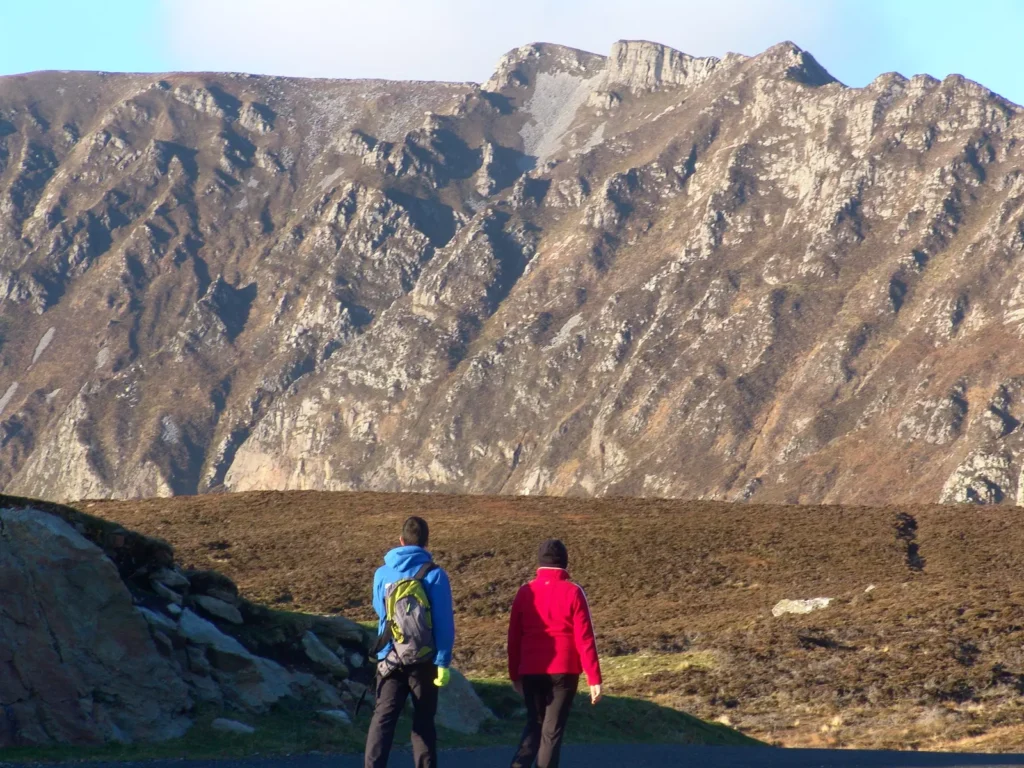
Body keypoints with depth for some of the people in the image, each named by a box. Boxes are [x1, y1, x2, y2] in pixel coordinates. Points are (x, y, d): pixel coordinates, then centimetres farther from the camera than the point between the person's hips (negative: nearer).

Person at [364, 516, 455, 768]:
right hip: (425, 660, -2)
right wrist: (443, 662, -9)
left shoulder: (382, 574, 3)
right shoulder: (435, 575, -7)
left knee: (383, 718, 0)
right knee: (423, 720, 8)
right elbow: (444, 622, -11)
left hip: (390, 659, 2)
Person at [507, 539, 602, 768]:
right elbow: (585, 639, -8)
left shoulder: (525, 592, 2)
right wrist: (594, 679, -5)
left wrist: (515, 675, 15)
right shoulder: (573, 593, -6)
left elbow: (514, 638, 6)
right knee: (552, 729, 5)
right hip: (563, 672, -3)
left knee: (534, 724, 17)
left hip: (531, 672, 3)